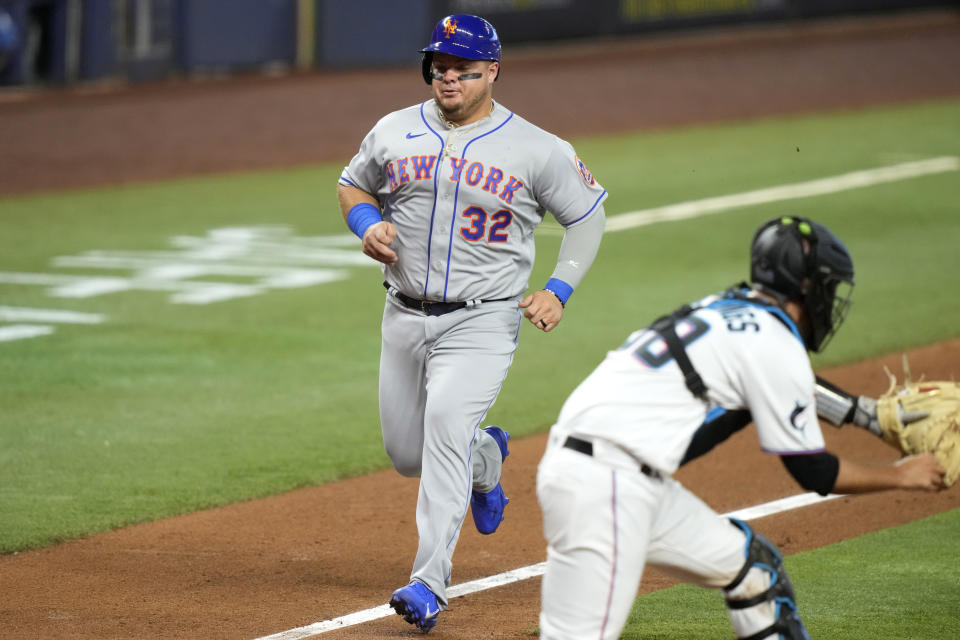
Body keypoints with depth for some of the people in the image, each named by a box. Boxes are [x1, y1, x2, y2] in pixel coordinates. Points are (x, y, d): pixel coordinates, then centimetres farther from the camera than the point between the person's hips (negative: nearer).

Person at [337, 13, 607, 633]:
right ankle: (487, 456, 46)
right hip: (405, 317, 5)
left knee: (446, 422, -25)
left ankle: (430, 583, -27)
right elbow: (353, 185, 18)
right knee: (406, 453, 10)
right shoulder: (395, 131, 3)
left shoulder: (536, 149, -6)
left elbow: (587, 213, 5)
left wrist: (558, 290, -7)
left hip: (484, 320, -5)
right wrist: (367, 225, -4)